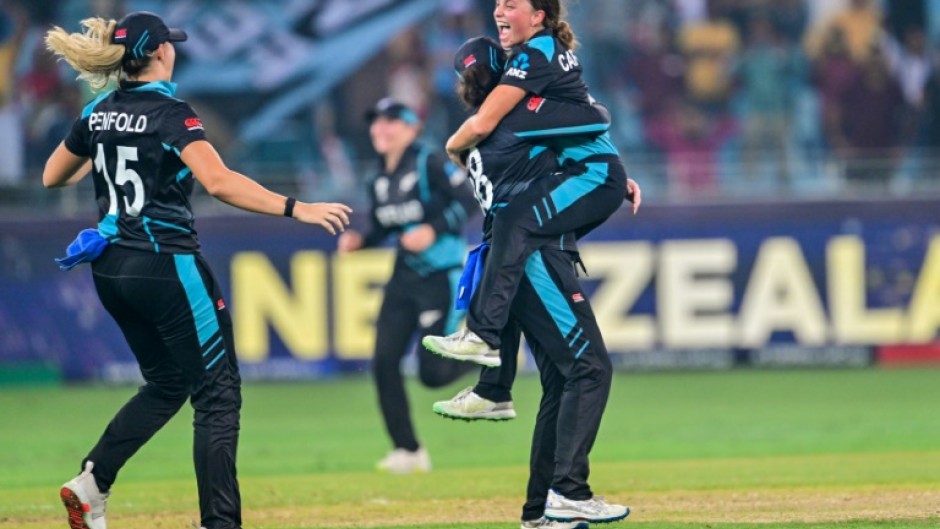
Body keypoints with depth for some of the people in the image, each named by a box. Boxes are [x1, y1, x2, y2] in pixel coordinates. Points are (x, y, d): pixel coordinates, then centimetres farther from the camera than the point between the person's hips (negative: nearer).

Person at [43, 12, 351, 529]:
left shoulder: (98, 114, 7)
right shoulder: (170, 114, -14)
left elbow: (53, 176, 20)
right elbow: (219, 181, -27)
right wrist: (295, 209, -29)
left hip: (111, 268, 7)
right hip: (165, 268, -7)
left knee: (167, 385, 22)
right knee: (217, 394, 0)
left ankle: (91, 482, 9)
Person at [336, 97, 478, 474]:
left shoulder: (430, 165, -11)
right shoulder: (379, 181, 10)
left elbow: (468, 201, -16)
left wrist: (433, 230, -26)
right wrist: (359, 242, -1)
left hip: (440, 276, -7)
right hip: (404, 277, 7)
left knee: (432, 372, -11)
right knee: (384, 363, -3)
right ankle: (408, 450, 6)